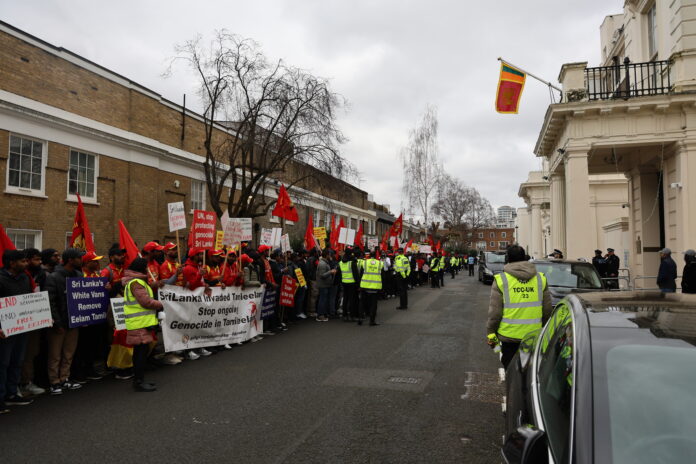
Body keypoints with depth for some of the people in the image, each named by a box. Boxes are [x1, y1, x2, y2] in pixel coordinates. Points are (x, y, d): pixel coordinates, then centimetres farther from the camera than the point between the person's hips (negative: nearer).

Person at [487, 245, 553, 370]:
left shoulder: (501, 279, -7)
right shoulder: (540, 278, 4)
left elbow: (495, 311, -8)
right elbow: (548, 310, 8)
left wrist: (491, 332, 2)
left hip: (509, 336, -3)